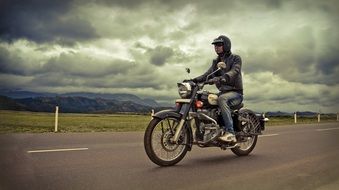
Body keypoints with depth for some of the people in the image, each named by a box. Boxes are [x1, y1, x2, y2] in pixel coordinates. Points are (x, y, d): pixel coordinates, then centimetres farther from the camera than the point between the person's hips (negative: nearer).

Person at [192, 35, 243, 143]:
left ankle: (230, 133, -40)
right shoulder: (216, 62, 18)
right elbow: (208, 74, 7)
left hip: (235, 92, -7)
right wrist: (194, 80, -11)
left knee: (222, 99, -38)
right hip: (223, 92, 7)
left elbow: (233, 72, -24)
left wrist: (219, 79, -44)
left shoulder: (235, 58, -4)